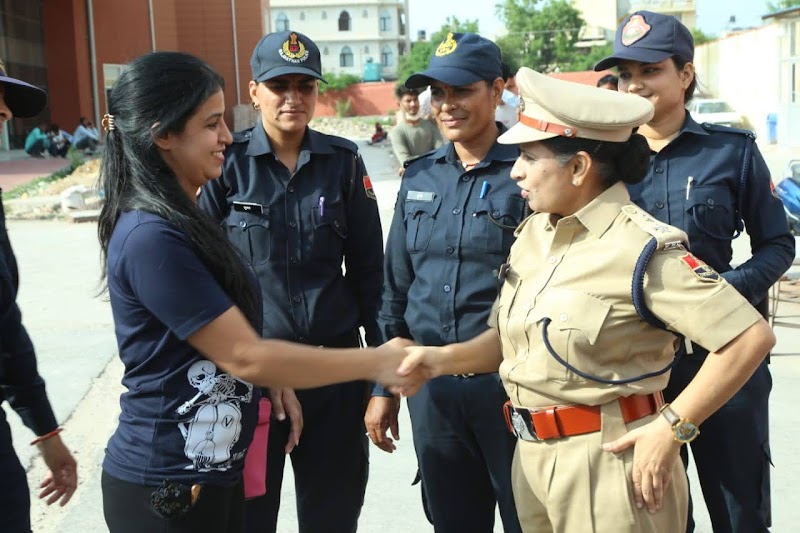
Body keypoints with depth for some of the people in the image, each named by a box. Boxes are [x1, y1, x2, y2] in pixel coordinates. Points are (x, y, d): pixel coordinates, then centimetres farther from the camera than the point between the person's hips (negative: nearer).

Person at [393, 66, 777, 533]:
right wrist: (443, 358, -5)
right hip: (533, 456, 8)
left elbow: (752, 337, -19)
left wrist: (670, 429, -18)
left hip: (607, 460, -7)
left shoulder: (641, 248, -18)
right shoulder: (533, 232, 6)